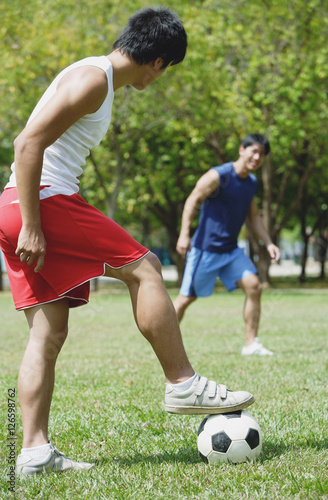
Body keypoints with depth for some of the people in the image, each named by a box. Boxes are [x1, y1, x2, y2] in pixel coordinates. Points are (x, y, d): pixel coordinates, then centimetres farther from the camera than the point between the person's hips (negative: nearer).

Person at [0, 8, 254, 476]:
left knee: (49, 333, 5)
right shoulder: (93, 78, -9)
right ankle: (183, 385, 2)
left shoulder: (99, 80, 22)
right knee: (144, 268, -5)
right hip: (43, 200, -10)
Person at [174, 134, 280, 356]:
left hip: (231, 250, 7)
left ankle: (251, 343, -4)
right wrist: (184, 234, -24)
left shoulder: (252, 182, 9)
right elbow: (192, 201, -15)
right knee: (187, 297, -1)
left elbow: (254, 216, 19)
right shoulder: (218, 176, -14)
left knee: (253, 286, -10)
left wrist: (269, 243, 9)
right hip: (205, 248, -7)